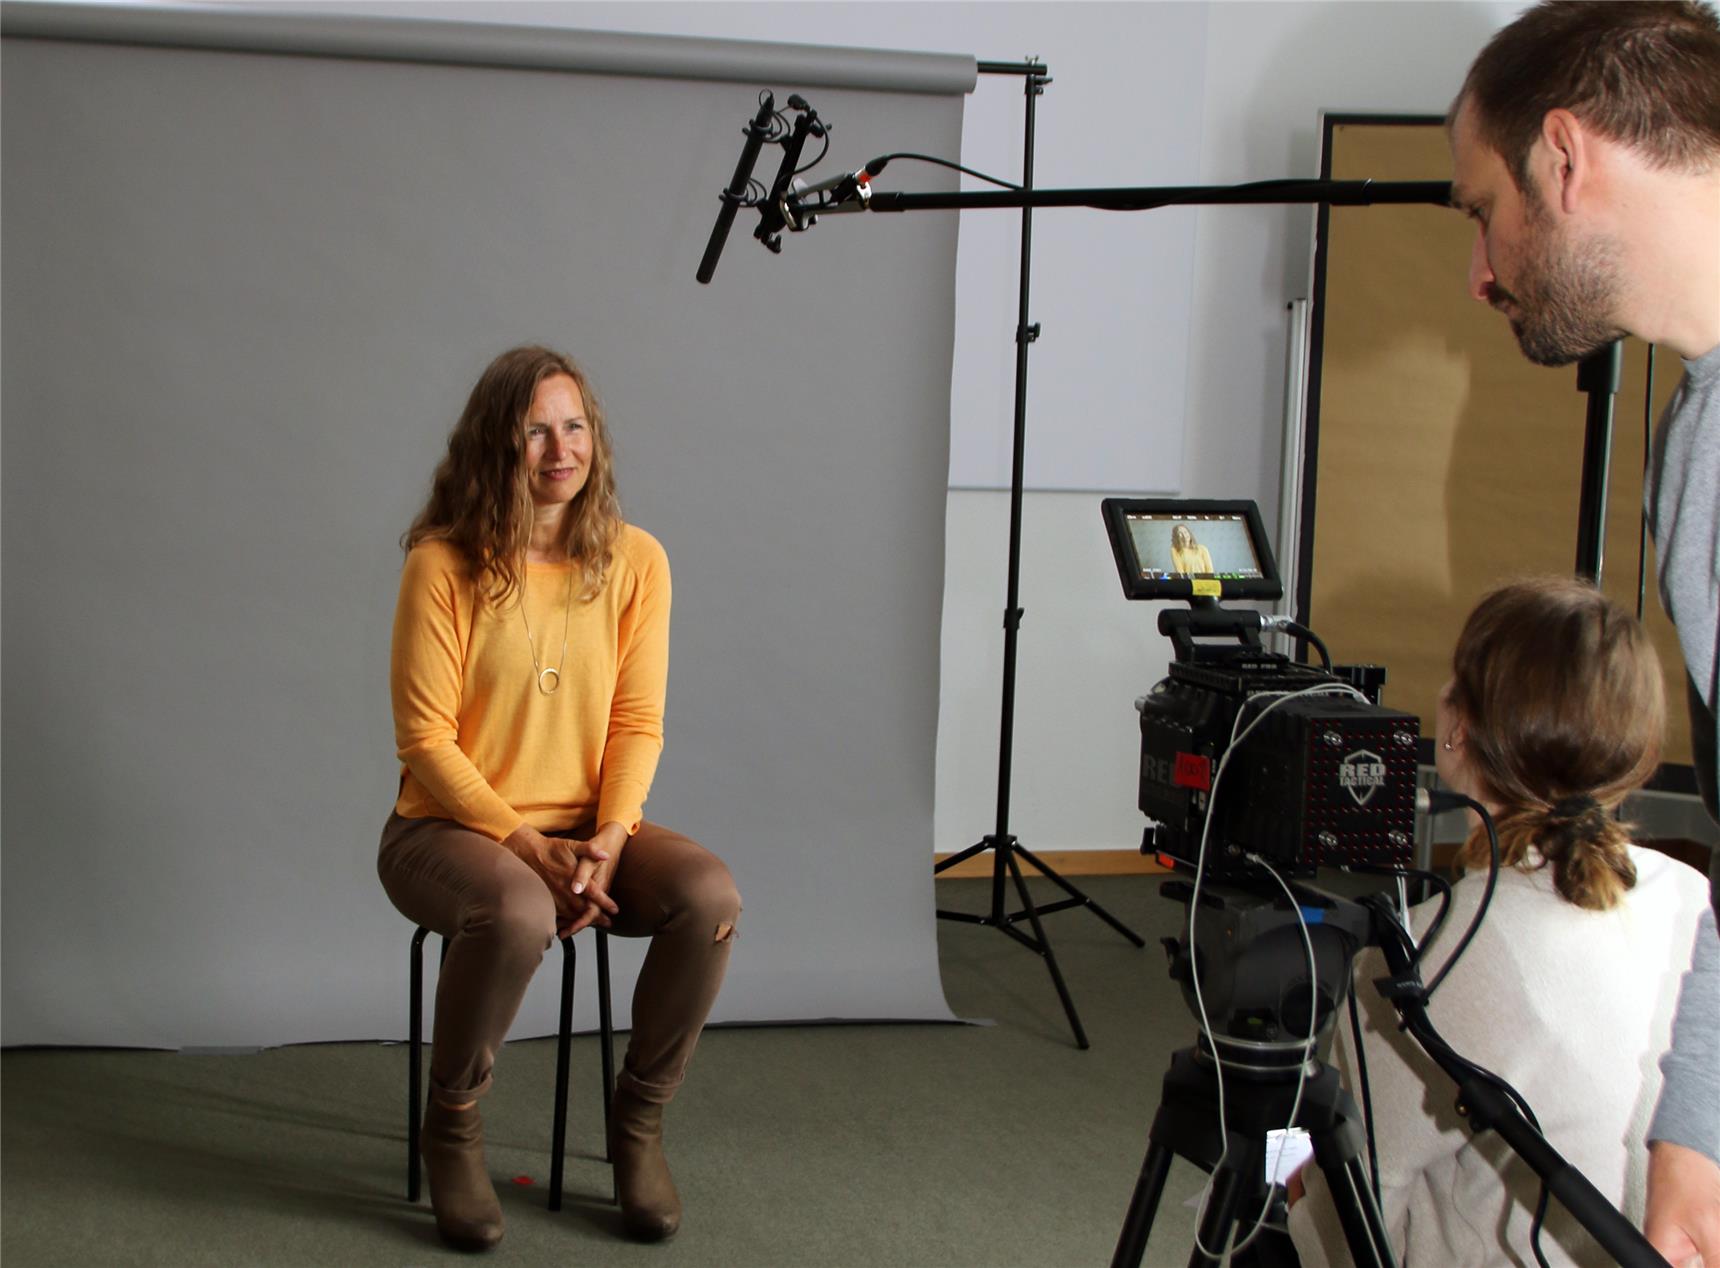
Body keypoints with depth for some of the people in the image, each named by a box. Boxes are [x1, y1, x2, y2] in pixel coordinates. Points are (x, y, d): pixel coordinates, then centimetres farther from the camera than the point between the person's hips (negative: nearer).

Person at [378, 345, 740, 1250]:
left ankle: (638, 1121, -2)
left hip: (588, 828, 4)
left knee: (710, 897, -25)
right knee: (517, 913, -37)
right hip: (450, 828, -4)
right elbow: (427, 740, -11)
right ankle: (451, 1127, -9)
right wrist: (531, 849, -18)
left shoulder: (634, 561, 0)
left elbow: (637, 724, 0)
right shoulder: (443, 565, -11)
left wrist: (607, 843, -16)